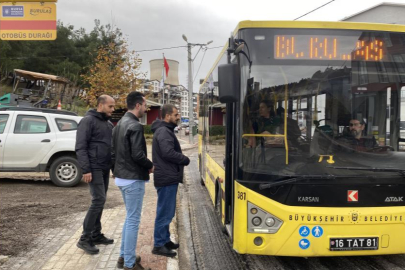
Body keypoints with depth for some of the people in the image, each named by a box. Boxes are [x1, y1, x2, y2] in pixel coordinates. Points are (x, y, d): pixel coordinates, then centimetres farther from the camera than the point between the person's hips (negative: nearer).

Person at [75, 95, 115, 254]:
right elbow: (80, 147, -14)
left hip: (105, 168, 8)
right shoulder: (88, 121, -9)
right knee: (99, 200, -11)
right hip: (94, 168, -8)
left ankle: (96, 235, 21)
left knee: (100, 201, 11)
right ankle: (84, 239, -1)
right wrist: (86, 169, -20)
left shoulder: (109, 124, 16)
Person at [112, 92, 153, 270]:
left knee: (129, 218, 19)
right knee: (133, 220, -1)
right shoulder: (135, 126, -18)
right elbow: (138, 155, -23)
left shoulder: (120, 124, 12)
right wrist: (150, 166, -7)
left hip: (122, 177, 10)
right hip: (133, 179, -10)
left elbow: (115, 151, 16)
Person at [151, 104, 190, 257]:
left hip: (168, 177, 11)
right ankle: (159, 245, 7)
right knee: (165, 212, -3)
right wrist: (186, 160, -12)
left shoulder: (165, 130, 17)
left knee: (167, 211, 18)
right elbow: (168, 153, -26)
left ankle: (165, 240, 29)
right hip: (167, 178, -11)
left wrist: (181, 161, 3)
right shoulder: (164, 131, -17)